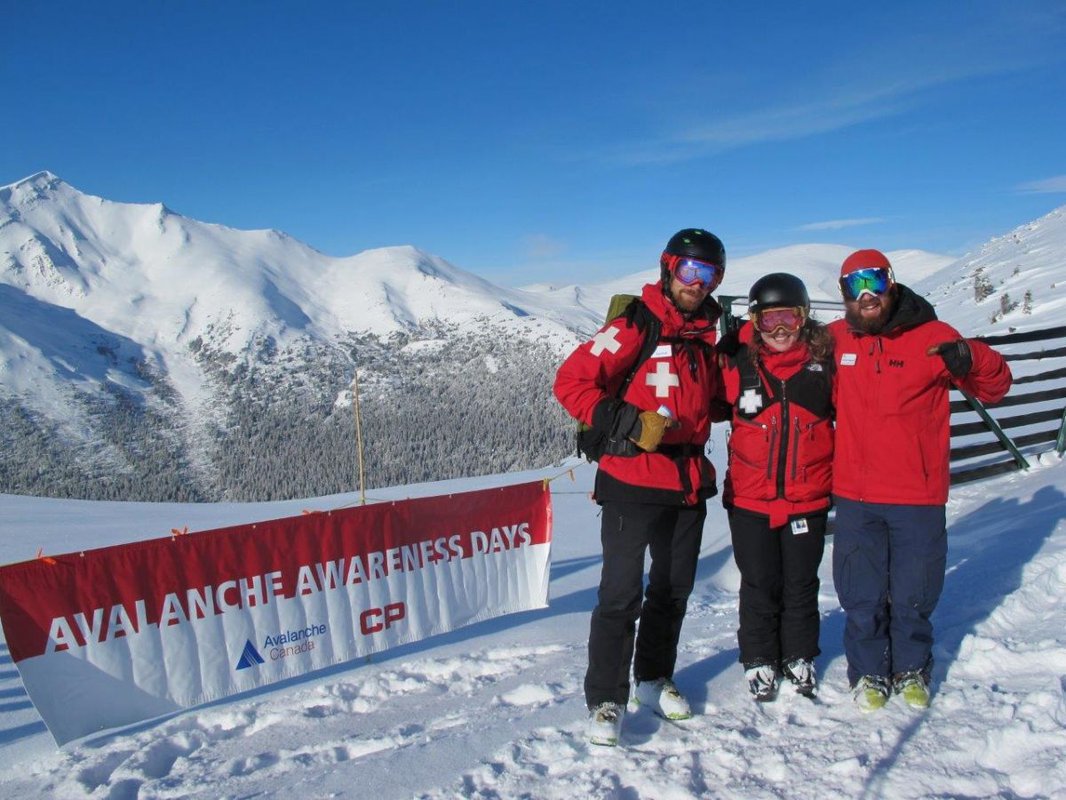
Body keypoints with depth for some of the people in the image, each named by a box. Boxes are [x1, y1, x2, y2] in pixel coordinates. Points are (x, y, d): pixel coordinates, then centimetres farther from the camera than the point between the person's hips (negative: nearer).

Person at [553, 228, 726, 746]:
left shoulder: (709, 334, 11)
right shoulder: (634, 326, -10)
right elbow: (572, 381, -15)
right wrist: (628, 423, -22)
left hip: (689, 483, 7)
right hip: (633, 483, -7)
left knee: (674, 589, 17)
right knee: (621, 593, -7)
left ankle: (655, 679, 34)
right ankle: (605, 699, 7)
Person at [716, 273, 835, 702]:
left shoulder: (824, 361, -4)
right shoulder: (738, 365, -7)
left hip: (808, 497, 1)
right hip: (750, 498, -1)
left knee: (801, 584, 15)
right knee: (759, 586, 11)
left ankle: (800, 657, 34)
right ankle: (759, 660, 28)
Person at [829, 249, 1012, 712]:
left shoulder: (931, 337, -4)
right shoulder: (835, 340, 4)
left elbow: (995, 387, -4)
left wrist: (970, 359, -23)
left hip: (918, 497, -1)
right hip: (854, 496, 1)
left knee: (914, 595, 13)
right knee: (862, 596, 9)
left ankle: (912, 670, 35)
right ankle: (868, 673, 28)